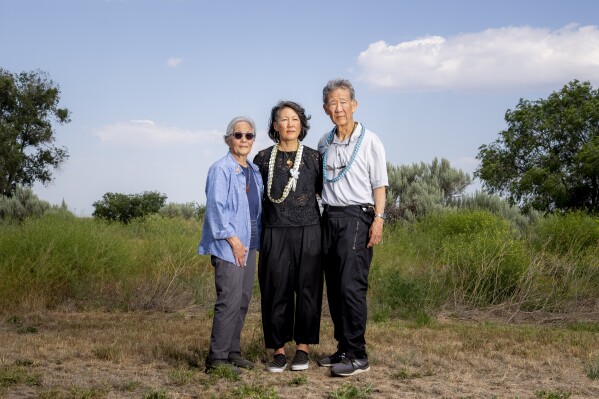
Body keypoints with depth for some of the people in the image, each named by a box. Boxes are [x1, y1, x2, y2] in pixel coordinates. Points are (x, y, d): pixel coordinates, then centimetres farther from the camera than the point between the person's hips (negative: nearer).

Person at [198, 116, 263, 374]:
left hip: (248, 245, 8)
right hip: (228, 246, -8)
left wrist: (258, 240, 11)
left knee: (243, 300, 11)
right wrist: (233, 239, -16)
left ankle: (232, 351, 22)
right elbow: (215, 207, -15)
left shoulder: (254, 171, 14)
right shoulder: (221, 169, -9)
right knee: (229, 300, -9)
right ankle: (217, 358, -2)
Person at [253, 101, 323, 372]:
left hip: (308, 232, 0)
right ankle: (278, 350, 11)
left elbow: (325, 192, 12)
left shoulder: (313, 157, 5)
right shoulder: (263, 159, 6)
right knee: (276, 290, 1)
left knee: (307, 288, 2)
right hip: (275, 233, 0)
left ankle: (303, 347, 12)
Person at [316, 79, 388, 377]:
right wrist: (318, 216, 13)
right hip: (329, 217, 6)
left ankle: (357, 355, -9)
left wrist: (379, 219, -13)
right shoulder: (324, 144, 14)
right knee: (334, 288, 7)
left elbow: (379, 185, -3)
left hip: (356, 216, -6)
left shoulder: (369, 141, -1)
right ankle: (343, 349, 16)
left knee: (351, 286, -13)